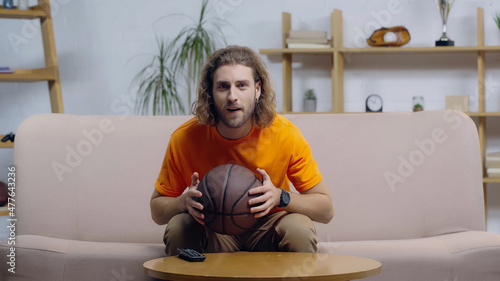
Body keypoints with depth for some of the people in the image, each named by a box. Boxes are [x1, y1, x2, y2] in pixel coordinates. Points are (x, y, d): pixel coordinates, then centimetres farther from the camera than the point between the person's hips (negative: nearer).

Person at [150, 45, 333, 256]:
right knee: (178, 227, -30)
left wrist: (280, 197, -30)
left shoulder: (285, 134, -19)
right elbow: (157, 210, -4)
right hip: (211, 231, 0)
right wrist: (185, 202, -27)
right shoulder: (185, 138, -17)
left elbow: (325, 209, -11)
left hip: (266, 229, 0)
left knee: (300, 229, -31)